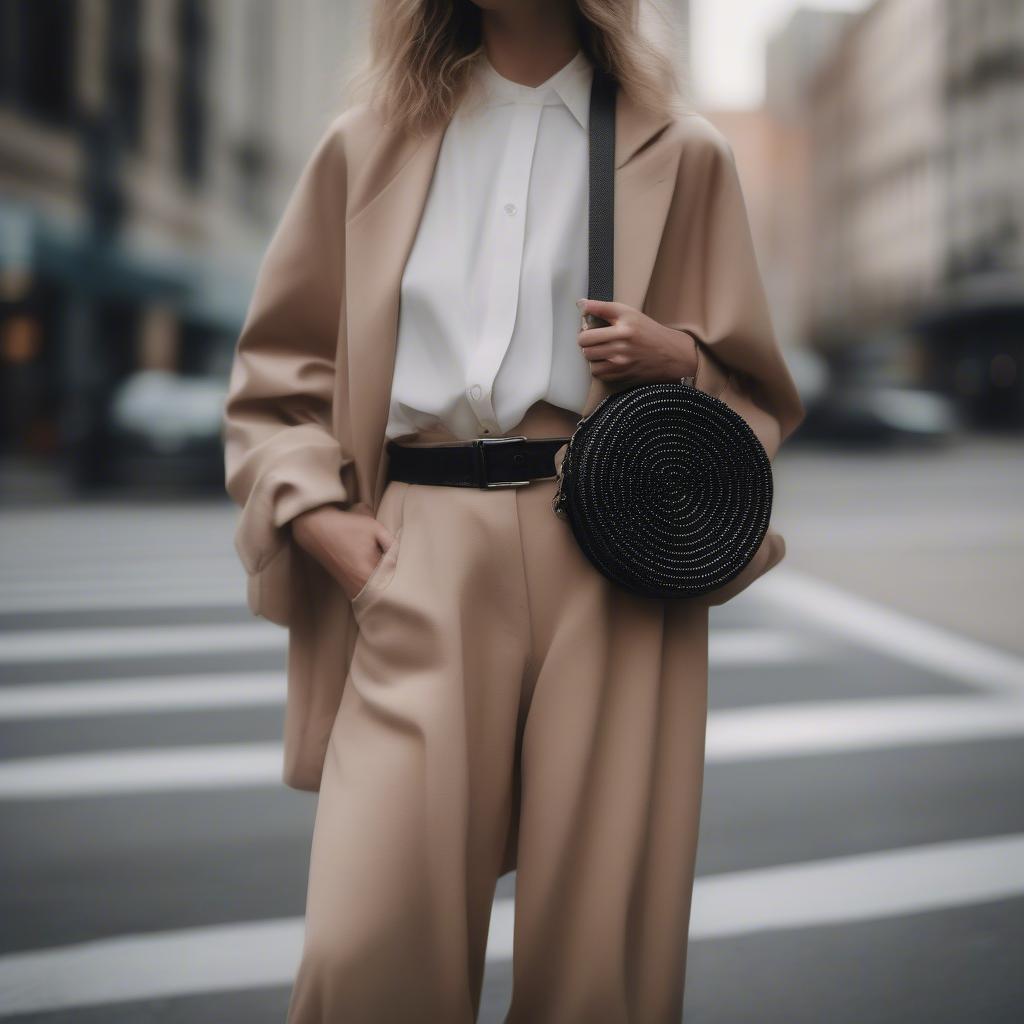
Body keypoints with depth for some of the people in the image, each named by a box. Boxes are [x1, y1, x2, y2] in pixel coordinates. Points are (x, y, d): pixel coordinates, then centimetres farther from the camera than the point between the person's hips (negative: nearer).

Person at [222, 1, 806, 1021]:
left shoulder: (679, 153, 13)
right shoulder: (367, 145, 15)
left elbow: (757, 389, 17)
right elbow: (274, 372, 17)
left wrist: (681, 357, -4)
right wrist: (313, 509, 0)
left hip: (613, 564, 0)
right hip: (420, 559, 1)